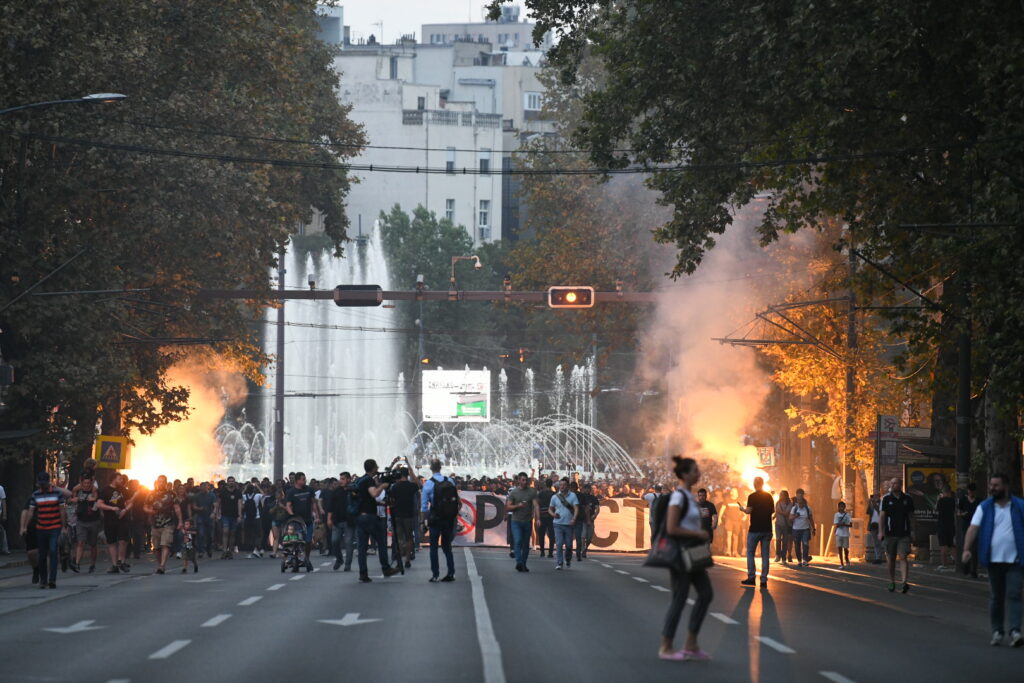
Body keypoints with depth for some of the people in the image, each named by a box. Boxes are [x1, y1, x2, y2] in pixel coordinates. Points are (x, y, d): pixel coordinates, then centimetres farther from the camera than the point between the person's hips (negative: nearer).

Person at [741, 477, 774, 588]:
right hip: (767, 529, 4)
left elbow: (749, 510, -16)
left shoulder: (752, 497, -10)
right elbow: (773, 511, 11)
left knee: (750, 553, 7)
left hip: (755, 529, -4)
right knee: (765, 555, 5)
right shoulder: (769, 496, 5)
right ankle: (764, 580, 2)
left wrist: (743, 509, 4)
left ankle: (751, 578, 3)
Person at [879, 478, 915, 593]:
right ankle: (892, 582, 19)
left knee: (904, 557, -11)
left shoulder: (907, 499, 5)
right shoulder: (886, 498, 3)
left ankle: (905, 582, -20)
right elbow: (882, 515, 1)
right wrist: (880, 531, -7)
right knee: (891, 559, 7)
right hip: (890, 533, 1)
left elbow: (911, 516, 11)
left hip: (904, 534, -1)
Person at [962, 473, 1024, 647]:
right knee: (997, 597, 7)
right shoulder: (984, 508, 5)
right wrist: (967, 549, -20)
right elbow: (973, 528, -5)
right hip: (994, 560, 1)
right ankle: (997, 631, 17)